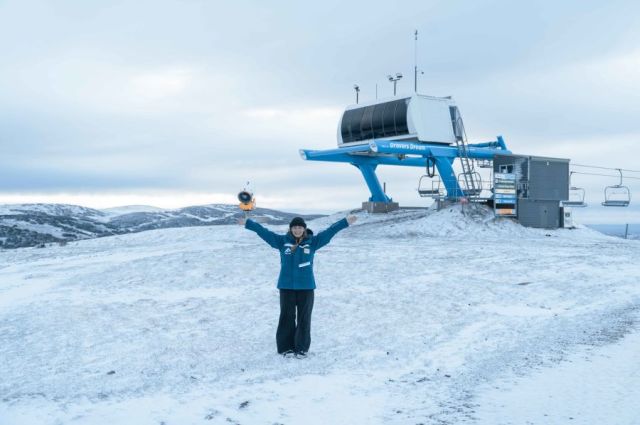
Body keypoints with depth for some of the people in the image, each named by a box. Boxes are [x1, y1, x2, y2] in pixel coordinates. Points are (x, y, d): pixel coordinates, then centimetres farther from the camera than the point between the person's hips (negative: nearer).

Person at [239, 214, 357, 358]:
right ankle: (286, 347, 19)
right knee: (287, 317, 7)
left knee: (304, 318, 6)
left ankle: (302, 348, 17)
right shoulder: (282, 241, 0)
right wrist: (248, 223, -3)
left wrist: (346, 222, -9)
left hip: (306, 287, 0)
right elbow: (264, 231, -1)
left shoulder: (312, 242, -1)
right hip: (286, 286, 0)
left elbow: (330, 231, -4)